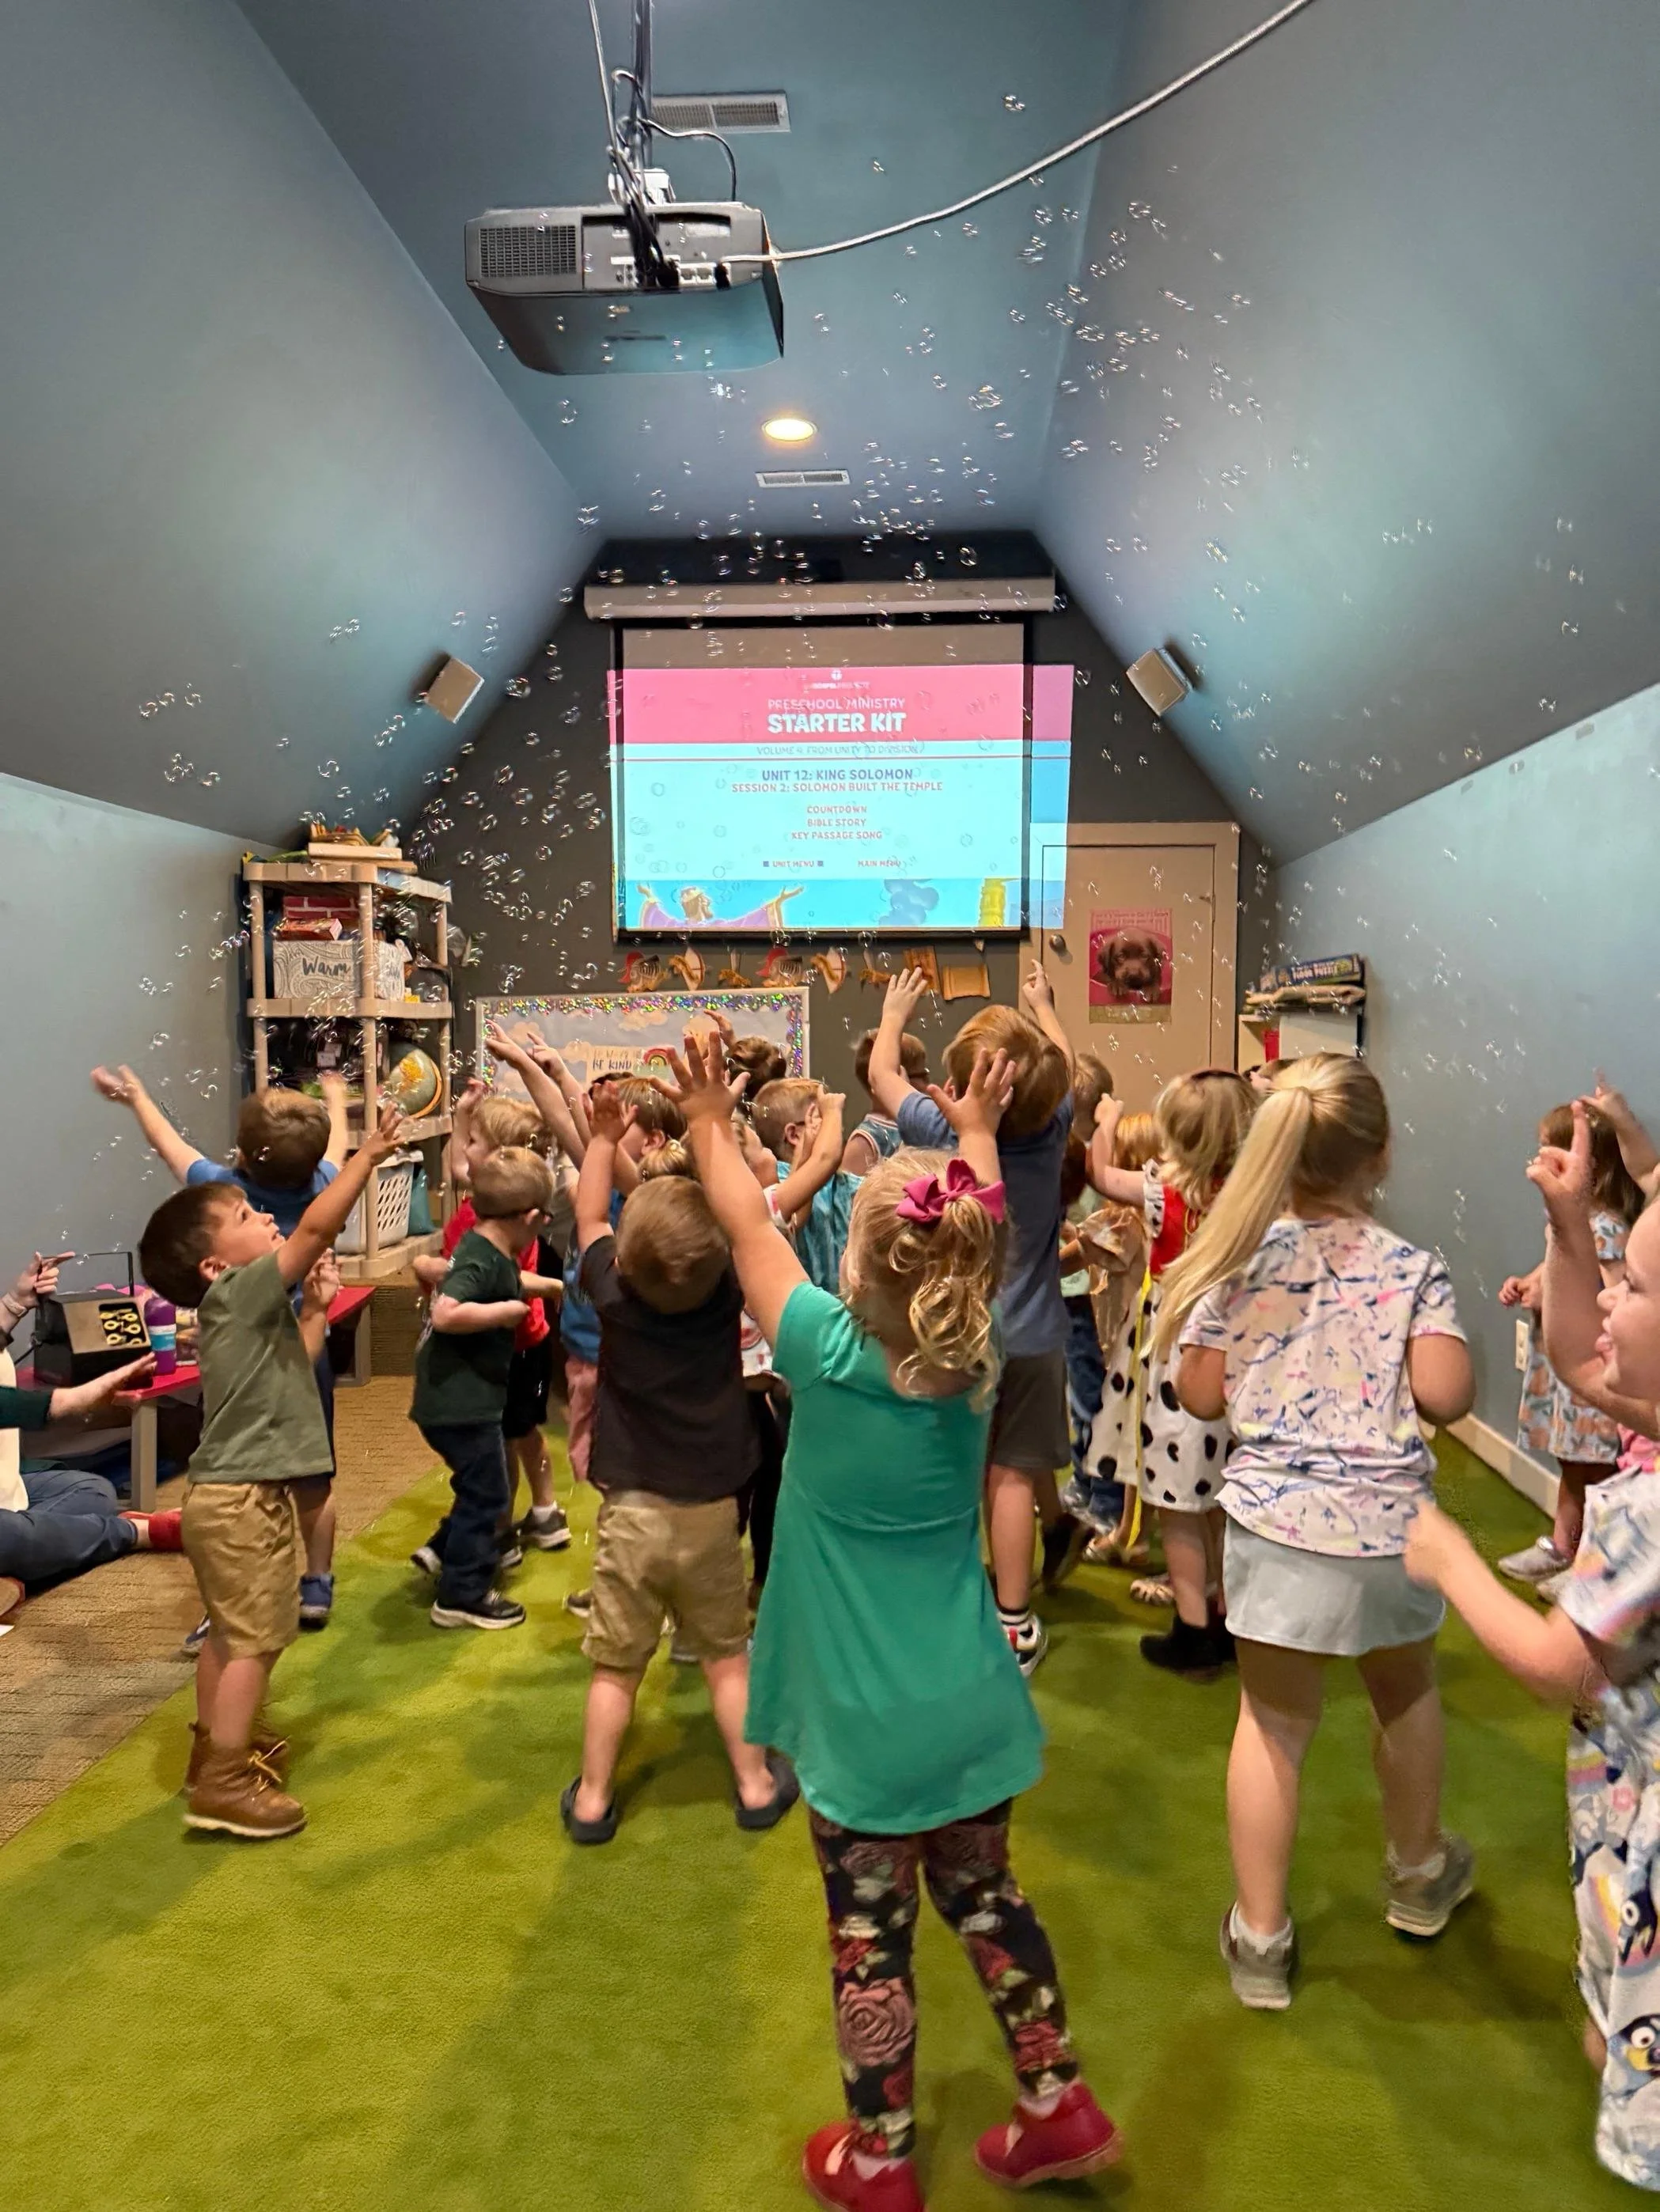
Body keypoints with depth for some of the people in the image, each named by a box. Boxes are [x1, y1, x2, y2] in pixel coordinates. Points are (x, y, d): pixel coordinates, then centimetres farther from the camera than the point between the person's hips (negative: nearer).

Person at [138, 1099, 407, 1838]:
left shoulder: (252, 1307, 11)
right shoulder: (240, 1291, -17)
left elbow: (293, 1366, 20)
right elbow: (316, 1228, -28)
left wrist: (315, 1310, 14)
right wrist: (369, 1154, -25)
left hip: (234, 1491, 10)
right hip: (245, 1498, -10)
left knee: (230, 1632, 22)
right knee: (255, 1639, -2)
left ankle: (216, 1745, 37)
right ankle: (223, 1784, 6)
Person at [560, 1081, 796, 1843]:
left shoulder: (614, 1295, -12)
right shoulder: (726, 1292, -13)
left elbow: (588, 1219, 6)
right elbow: (750, 1208, 0)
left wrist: (604, 1138, 12)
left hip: (630, 1510, 0)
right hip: (709, 1509, 1)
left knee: (615, 1664, 12)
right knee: (726, 1653, 17)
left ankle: (592, 1800, 23)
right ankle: (755, 1784, 27)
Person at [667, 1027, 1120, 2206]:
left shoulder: (831, 1358, -21)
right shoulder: (978, 1362, -9)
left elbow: (752, 1226, -7)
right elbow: (984, 1236, 9)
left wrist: (712, 1124, 8)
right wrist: (977, 1132, 25)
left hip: (866, 1723, -4)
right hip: (972, 1703, 5)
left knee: (873, 1940, 14)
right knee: (984, 1896, 24)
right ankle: (1060, 2106, 37)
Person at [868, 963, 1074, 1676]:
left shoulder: (942, 1132, -17)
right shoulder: (1051, 1129, -12)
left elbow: (882, 1073, 1)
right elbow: (1063, 1068, 11)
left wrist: (896, 1010, 19)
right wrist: (1042, 1003, 28)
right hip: (1031, 1336, 1)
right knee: (1013, 1474, 6)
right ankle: (1014, 1622, 12)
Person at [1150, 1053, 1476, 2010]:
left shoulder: (1236, 1258, -5)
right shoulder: (1413, 1268, -8)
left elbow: (1202, 1397, -3)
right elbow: (1445, 1395, -15)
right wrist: (1439, 1332, 4)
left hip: (1276, 1521, 0)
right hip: (1391, 1524, 1)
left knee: (1274, 1723, 13)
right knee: (1407, 1689, 27)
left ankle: (1261, 1938, 22)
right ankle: (1420, 1873, 49)